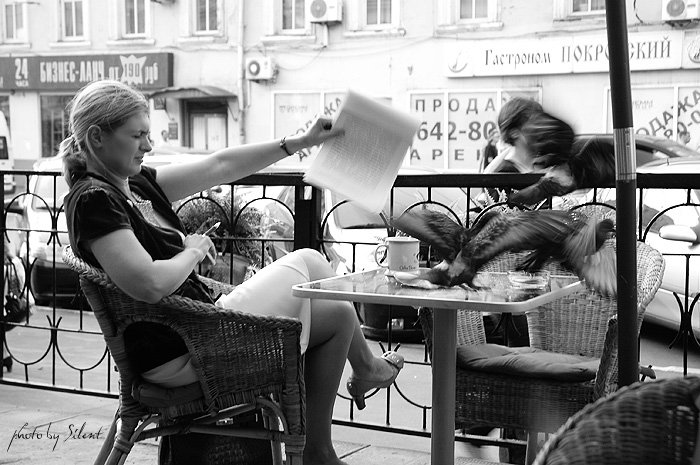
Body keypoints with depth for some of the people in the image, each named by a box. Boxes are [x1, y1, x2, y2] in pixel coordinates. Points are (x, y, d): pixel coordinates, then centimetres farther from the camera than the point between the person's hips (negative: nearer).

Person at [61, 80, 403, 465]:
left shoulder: (136, 184, 9)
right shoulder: (93, 200, -19)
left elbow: (220, 166, 13)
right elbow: (150, 285, -31)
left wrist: (300, 142, 13)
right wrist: (193, 251, -12)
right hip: (179, 355, -10)